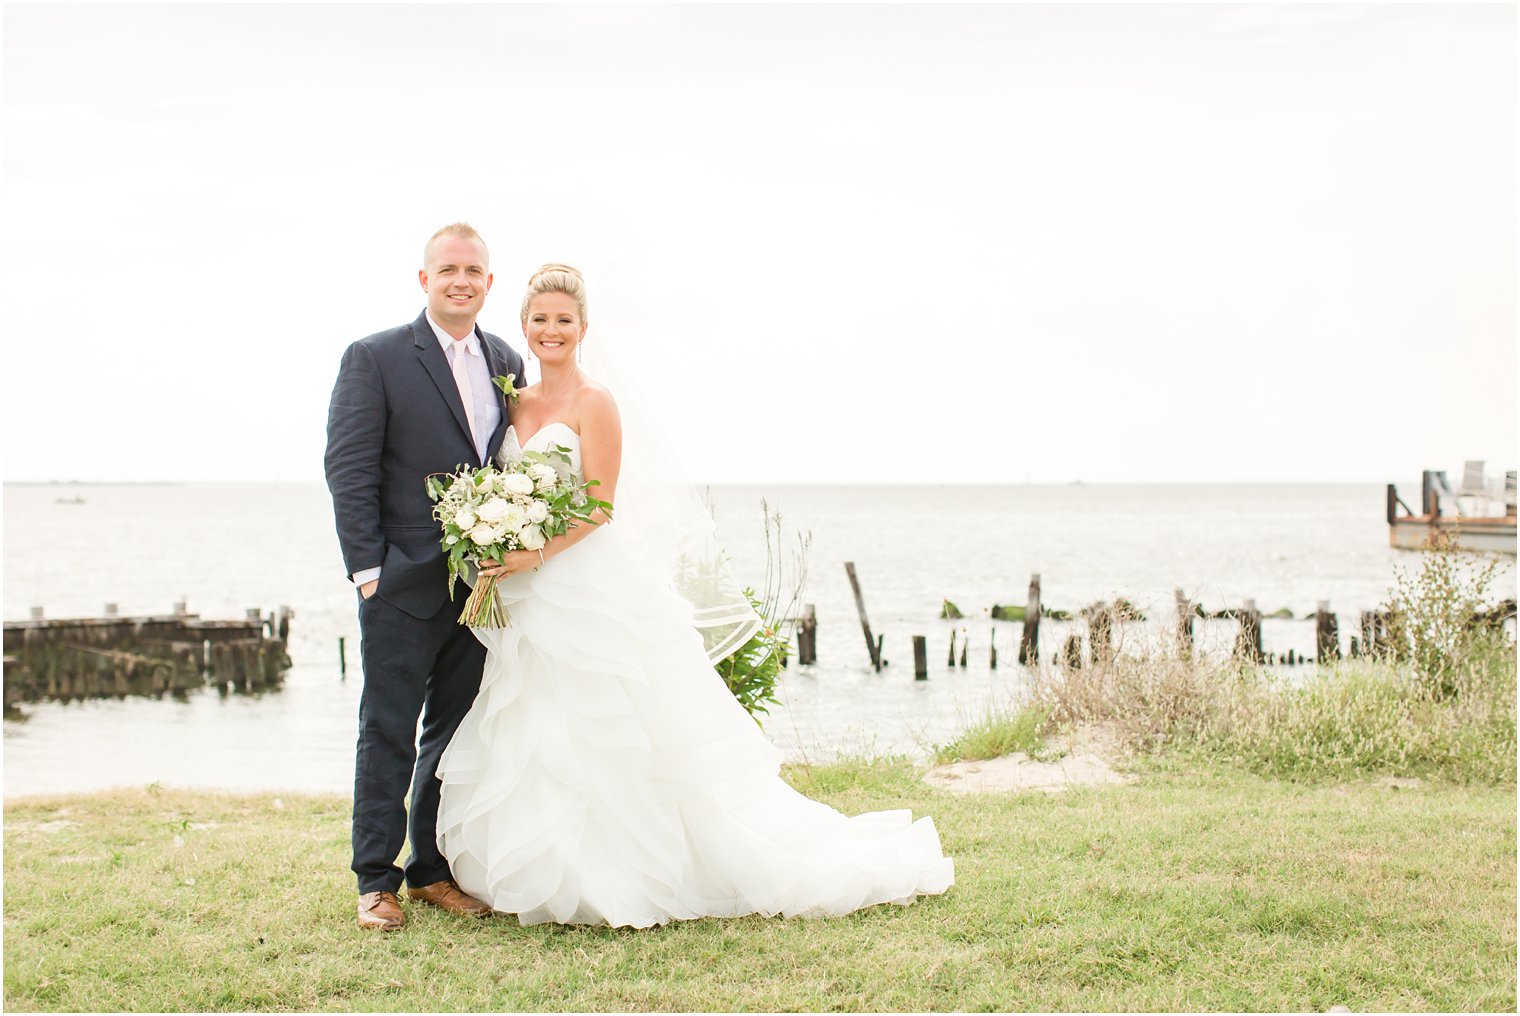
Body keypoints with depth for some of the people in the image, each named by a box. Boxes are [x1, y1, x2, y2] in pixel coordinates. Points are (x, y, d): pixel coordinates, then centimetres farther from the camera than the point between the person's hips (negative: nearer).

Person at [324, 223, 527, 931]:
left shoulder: (507, 364, 11)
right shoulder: (375, 358, -4)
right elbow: (349, 469, -7)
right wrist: (368, 569, -12)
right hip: (404, 584, -5)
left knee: (457, 735, 12)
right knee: (388, 734, 1)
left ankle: (433, 871, 23)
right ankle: (376, 881, 10)